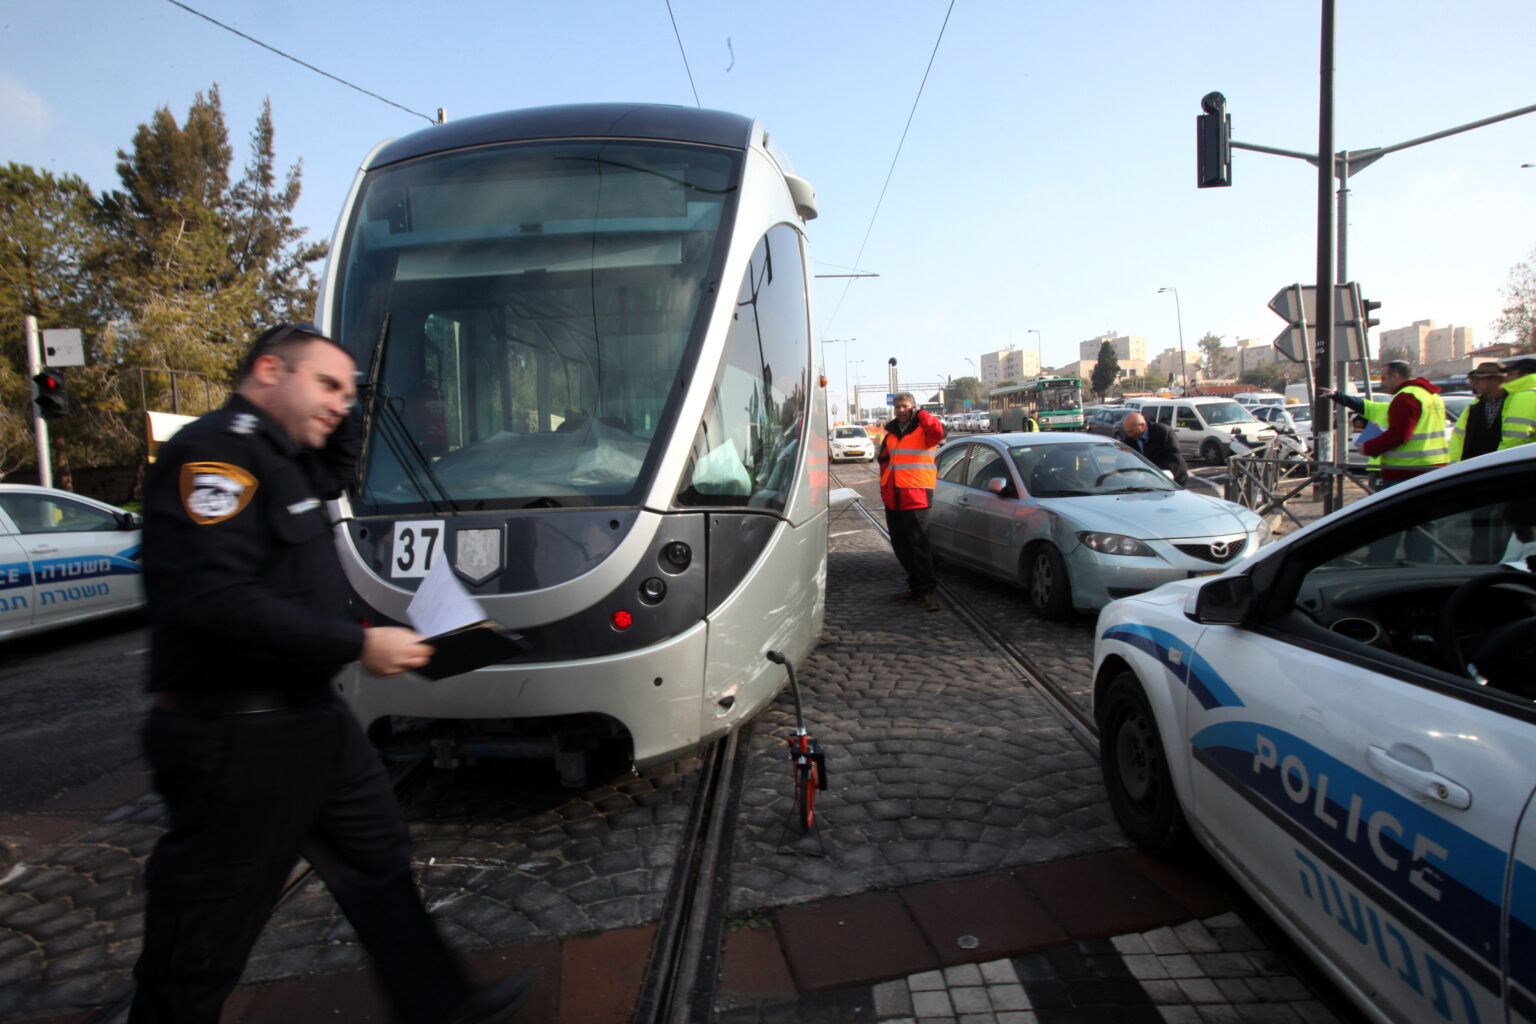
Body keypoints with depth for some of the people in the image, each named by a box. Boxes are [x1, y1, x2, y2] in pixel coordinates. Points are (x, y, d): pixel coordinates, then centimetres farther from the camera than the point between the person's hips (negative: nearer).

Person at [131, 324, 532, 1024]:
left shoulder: (282, 458, 14)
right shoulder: (215, 453, -17)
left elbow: (338, 467, 37)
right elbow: (211, 599, -28)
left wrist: (338, 411, 16)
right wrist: (358, 644, -25)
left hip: (308, 716, 11)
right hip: (239, 735, -11)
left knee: (379, 859, 17)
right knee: (208, 926, 6)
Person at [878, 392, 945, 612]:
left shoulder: (922, 429, -1)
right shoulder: (891, 433, 18)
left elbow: (938, 431, -25)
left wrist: (920, 413, -14)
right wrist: (884, 487, 19)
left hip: (916, 497, -7)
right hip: (892, 499, 7)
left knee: (919, 544, -10)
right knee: (900, 545, 12)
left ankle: (928, 590, -6)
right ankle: (916, 585, 24)